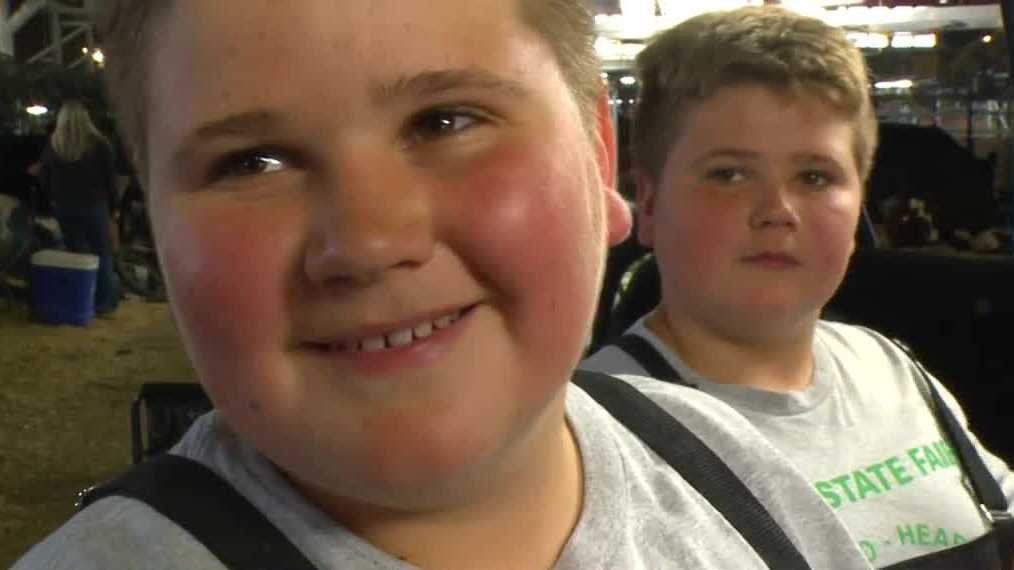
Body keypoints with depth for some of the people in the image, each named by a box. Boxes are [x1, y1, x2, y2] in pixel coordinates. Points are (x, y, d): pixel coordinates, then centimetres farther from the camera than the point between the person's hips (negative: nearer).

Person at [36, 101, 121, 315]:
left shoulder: (52, 145, 2)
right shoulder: (98, 143, -7)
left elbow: (43, 178, 8)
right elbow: (110, 178, -4)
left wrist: (55, 199, 17)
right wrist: (112, 206, 3)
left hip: (64, 207, 3)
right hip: (94, 205, -3)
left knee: (74, 254, 11)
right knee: (102, 254, 6)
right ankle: (104, 301, 6)